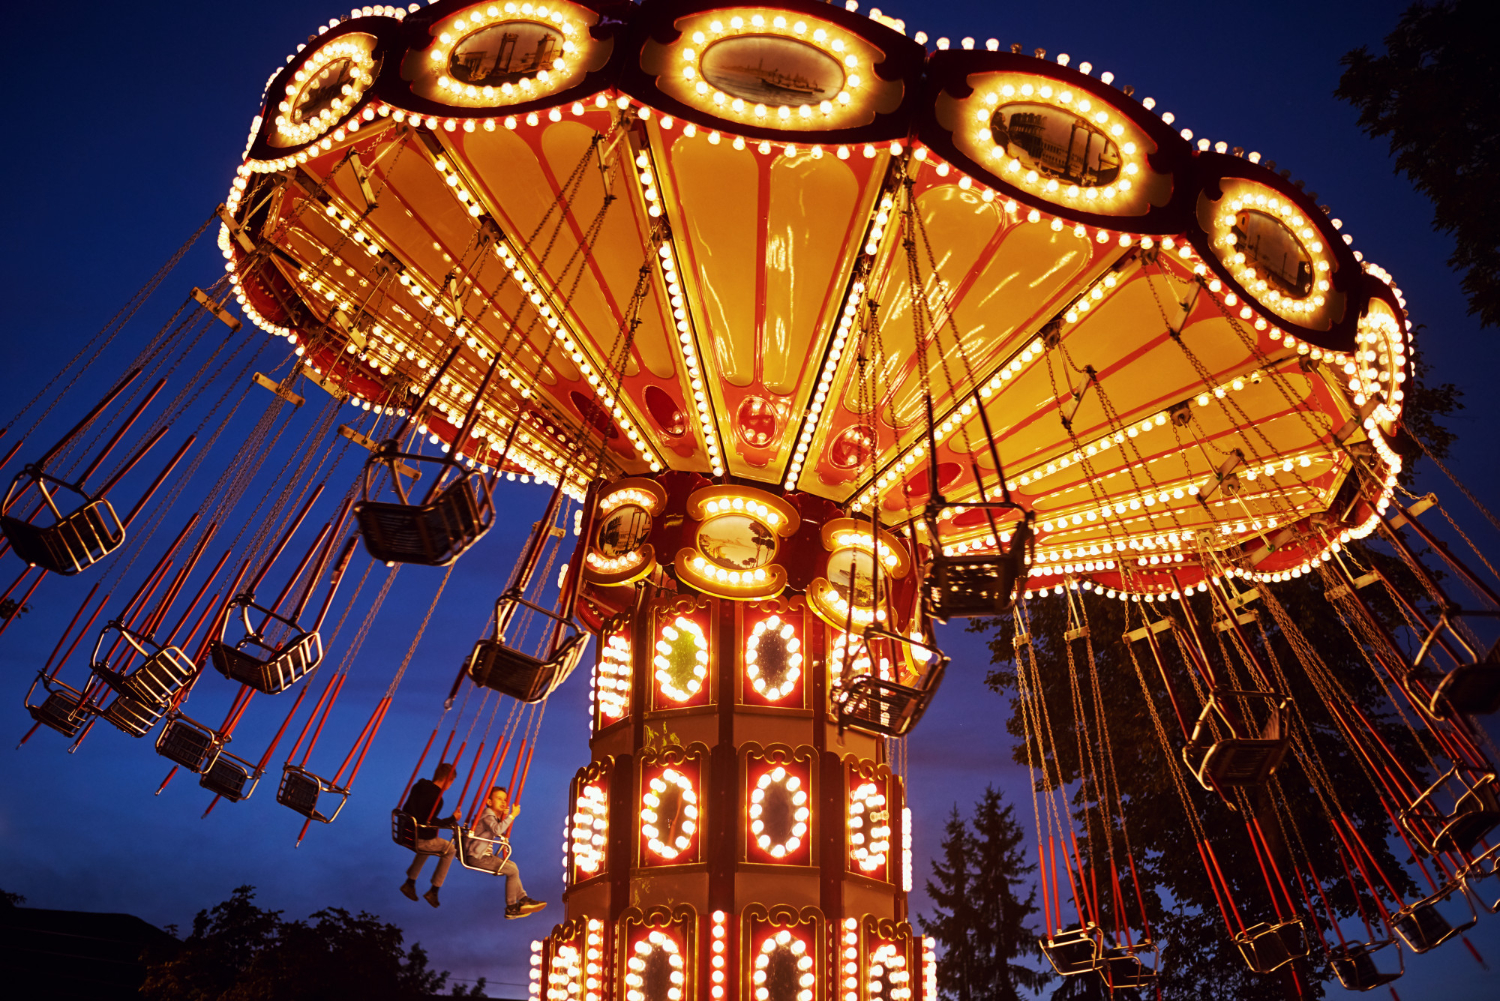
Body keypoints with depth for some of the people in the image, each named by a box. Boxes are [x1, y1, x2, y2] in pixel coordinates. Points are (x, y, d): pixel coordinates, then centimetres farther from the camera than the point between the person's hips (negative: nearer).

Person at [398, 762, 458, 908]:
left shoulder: (418, 787, 4)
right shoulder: (437, 798, -20)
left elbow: (405, 810, 12)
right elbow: (431, 823, -21)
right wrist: (452, 819, -13)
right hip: (421, 839, -7)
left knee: (428, 844, 35)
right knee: (449, 849, 15)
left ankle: (409, 883, 32)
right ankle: (433, 892, 17)